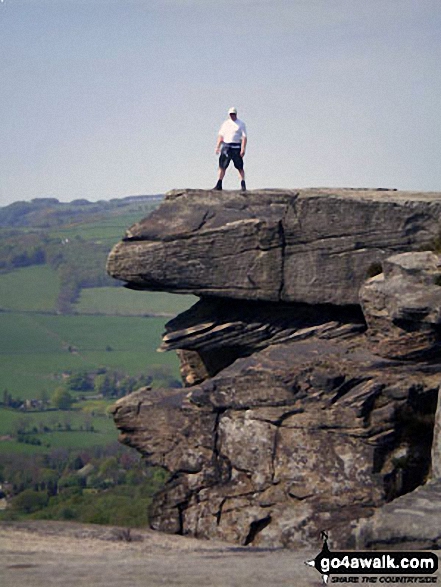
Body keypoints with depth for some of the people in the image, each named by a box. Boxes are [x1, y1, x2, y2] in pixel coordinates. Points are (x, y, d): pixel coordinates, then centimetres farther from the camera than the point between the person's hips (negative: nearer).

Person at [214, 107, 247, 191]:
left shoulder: (241, 124, 2)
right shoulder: (225, 124, 14)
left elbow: (244, 137, -5)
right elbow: (220, 136, 17)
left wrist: (243, 149, -15)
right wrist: (217, 147, 6)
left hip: (236, 147, -4)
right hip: (226, 146, 4)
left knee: (240, 167, -3)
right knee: (222, 166, -1)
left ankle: (243, 184, -1)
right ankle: (219, 184, 1)